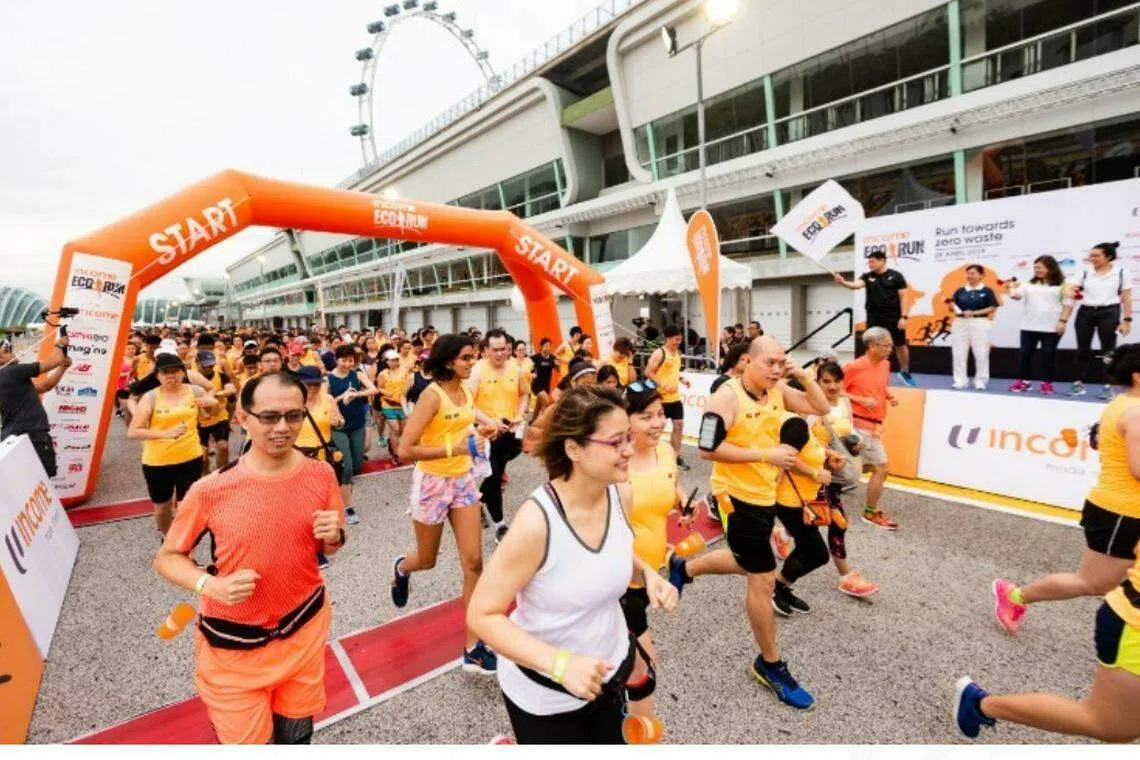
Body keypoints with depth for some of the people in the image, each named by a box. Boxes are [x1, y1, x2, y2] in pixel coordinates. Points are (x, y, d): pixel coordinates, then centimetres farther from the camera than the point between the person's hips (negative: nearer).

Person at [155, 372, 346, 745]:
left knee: (296, 732, 21)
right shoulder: (211, 489, -18)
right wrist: (210, 585, -22)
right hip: (233, 644, -2)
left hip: (304, 629, 2)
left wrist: (334, 536, -19)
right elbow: (167, 557, -4)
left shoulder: (320, 474, -11)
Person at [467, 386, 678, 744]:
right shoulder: (537, 521, -32)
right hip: (544, 691, -6)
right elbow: (481, 615, -24)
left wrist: (646, 573, -12)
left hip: (611, 665, 6)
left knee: (610, 742, 27)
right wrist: (560, 663, -34)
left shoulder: (621, 493, -13)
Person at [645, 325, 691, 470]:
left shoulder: (678, 352, 11)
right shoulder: (659, 353, -14)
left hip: (675, 397, 7)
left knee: (678, 425, 7)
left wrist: (682, 379, 4)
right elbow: (648, 372, -16)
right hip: (661, 398, -7)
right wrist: (662, 384, -22)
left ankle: (676, 456, 17)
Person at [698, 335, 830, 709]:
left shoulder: (778, 391, 1)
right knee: (764, 580, 0)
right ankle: (771, 665, 20)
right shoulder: (727, 396, -21)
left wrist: (803, 376, -10)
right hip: (738, 497, -8)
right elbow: (708, 448, -26)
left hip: (765, 494, 8)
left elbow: (821, 407, 5)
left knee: (748, 561, 28)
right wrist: (765, 454, -27)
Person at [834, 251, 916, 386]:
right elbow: (856, 285, -17)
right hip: (874, 317, 1)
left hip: (894, 317, -1)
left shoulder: (896, 276, -1)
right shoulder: (867, 276, 4)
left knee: (901, 345, 10)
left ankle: (905, 372, 29)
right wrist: (842, 282, -38)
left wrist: (903, 317, -9)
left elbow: (903, 298, -2)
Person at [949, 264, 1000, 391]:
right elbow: (953, 306, 10)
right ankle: (960, 380, 8)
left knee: (981, 353, 1)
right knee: (959, 353, 2)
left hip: (979, 323, -3)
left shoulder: (987, 291, 2)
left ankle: (981, 380, 10)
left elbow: (993, 308, -4)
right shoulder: (960, 291, 10)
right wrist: (957, 309, -13)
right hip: (960, 323, 3)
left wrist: (975, 312, -14)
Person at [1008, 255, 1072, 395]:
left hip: (1051, 327, -3)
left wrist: (1063, 321, -9)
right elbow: (1017, 295, 3)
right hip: (1029, 326, 3)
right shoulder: (1029, 284, 13)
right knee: (1025, 352, 2)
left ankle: (1047, 383, 9)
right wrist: (1012, 290, -19)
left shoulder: (1061, 284, 3)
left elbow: (1068, 303, -1)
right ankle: (1024, 381, 10)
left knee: (1048, 354, 1)